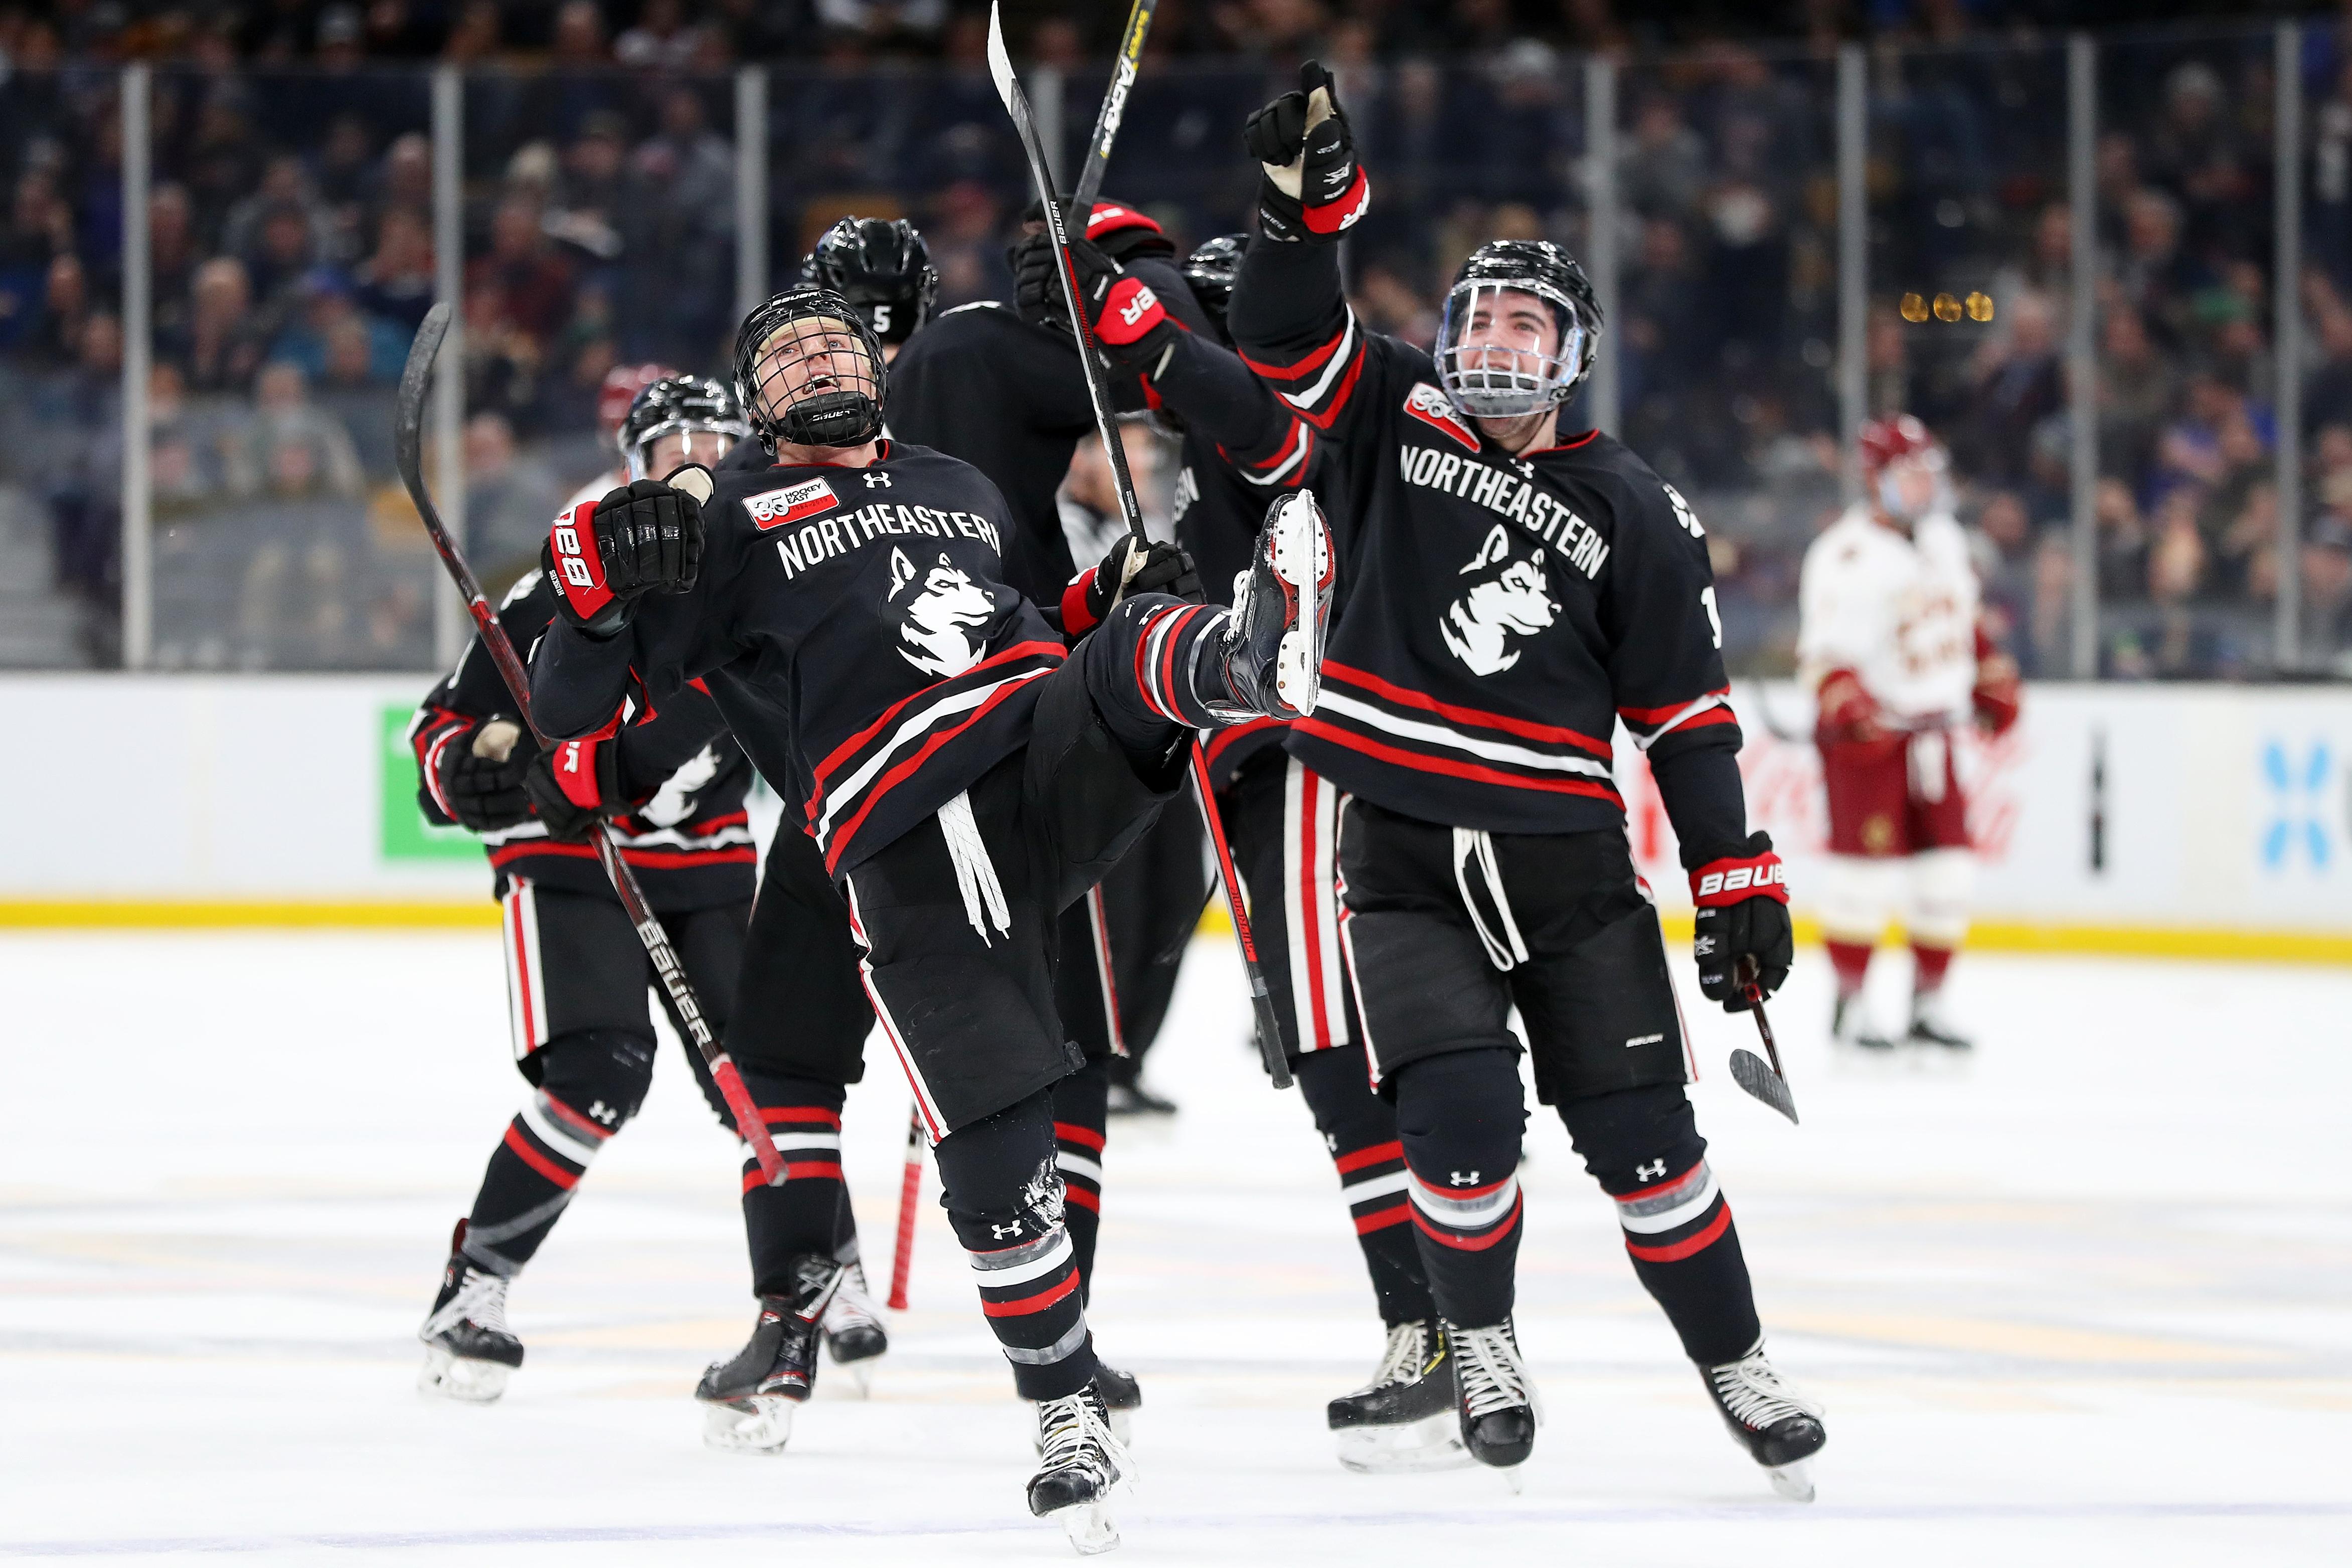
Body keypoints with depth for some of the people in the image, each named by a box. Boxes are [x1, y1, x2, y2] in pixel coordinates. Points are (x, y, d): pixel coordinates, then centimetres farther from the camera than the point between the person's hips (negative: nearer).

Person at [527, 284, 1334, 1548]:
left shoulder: (962, 489, 28)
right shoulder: (729, 526, 13)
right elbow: (571, 704, 5)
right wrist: (598, 588, -13)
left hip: (1053, 757, 3)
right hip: (909, 851, -3)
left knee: (1131, 657, -28)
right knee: (992, 1144, -10)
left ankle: (1250, 662, -64)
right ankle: (1069, 1421, 3)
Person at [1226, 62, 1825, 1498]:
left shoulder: (1629, 514, 4)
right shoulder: (1397, 422, 6)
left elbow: (1686, 706, 4)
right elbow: (1286, 332, -8)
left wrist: (1740, 879, 0)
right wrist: (1311, 196, -25)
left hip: (1569, 858, 1)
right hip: (1405, 861, -1)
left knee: (1642, 1133, -1)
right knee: (1461, 1121, -16)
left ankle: (1739, 1368, 15)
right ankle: (1481, 1345, 9)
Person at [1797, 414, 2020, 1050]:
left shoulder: (1944, 539, 12)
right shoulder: (1846, 552, -14)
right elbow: (1824, 649, -19)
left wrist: (1994, 684, 26)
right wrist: (1846, 704, -33)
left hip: (1933, 728, 7)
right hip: (1869, 733, -7)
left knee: (1948, 868, 4)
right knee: (1868, 865, -8)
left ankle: (1928, 1002, 14)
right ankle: (1851, 1004, 2)